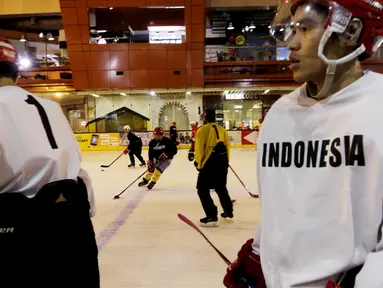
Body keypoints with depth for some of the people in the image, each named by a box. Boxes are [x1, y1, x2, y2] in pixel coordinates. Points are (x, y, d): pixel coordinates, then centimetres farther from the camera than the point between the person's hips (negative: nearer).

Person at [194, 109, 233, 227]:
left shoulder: (202, 129, -5)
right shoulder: (222, 129, 12)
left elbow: (199, 148, -9)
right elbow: (227, 146, 13)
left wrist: (199, 163, 2)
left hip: (210, 163, -7)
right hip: (222, 162, 7)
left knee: (202, 190, 1)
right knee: (221, 187, 23)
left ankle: (212, 217, -4)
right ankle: (228, 212, 33)